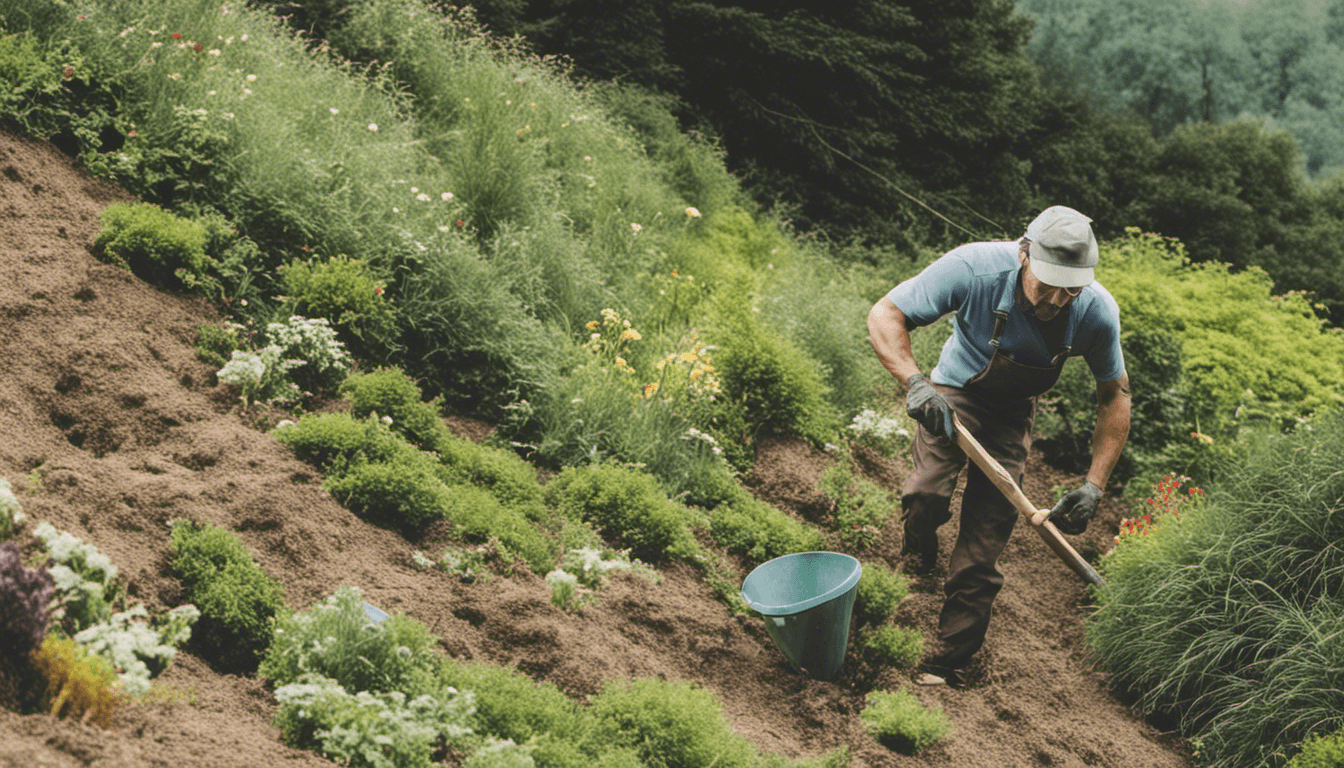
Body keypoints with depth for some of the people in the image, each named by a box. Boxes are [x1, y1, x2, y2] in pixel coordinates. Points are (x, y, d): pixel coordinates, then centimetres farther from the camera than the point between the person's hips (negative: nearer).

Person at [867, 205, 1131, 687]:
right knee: (926, 494, -25)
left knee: (980, 554, -5)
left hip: (1013, 416, 1)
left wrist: (1094, 485, -17)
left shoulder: (1097, 312, -24)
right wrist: (915, 383, -44)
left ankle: (946, 665, 10)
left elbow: (1114, 397, -8)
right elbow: (884, 315, -26)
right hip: (955, 396, -1)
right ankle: (919, 548, 12)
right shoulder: (976, 268, -33)